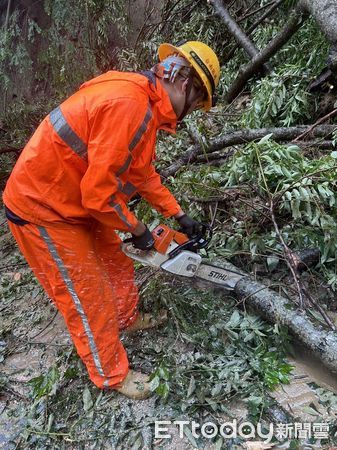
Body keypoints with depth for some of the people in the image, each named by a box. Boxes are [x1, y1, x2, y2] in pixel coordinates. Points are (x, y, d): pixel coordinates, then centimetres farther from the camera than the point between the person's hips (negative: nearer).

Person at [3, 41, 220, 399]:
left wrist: (178, 214, 14)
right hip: (43, 210, -9)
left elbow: (142, 171, 13)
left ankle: (127, 320, 49)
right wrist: (137, 229, -11)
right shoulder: (127, 104, -29)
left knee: (117, 265, 22)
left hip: (78, 204, 10)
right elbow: (99, 193, -29)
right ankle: (111, 375, 26)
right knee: (89, 296, 4)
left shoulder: (143, 100, 4)